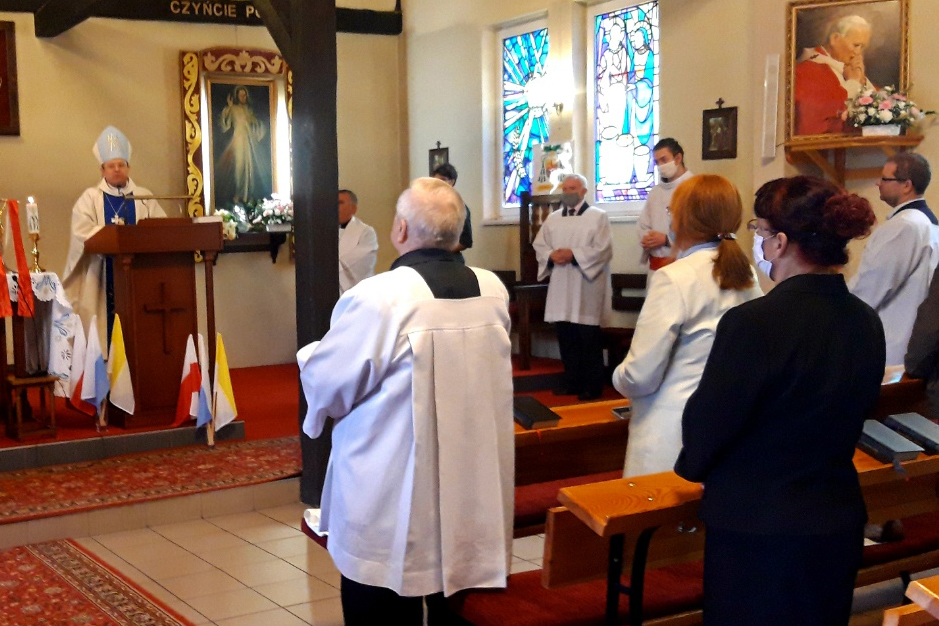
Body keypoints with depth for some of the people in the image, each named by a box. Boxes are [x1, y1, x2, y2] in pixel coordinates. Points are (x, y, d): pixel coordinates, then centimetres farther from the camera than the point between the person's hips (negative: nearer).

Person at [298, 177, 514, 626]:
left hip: (392, 501, -5)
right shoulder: (493, 291, -2)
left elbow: (328, 386, -11)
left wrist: (311, 353, 11)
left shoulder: (377, 298, -21)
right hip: (474, 499, 6)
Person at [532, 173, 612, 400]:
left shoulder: (599, 217, -1)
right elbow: (539, 245, 11)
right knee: (566, 338, 9)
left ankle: (592, 386, 8)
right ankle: (572, 382, 20)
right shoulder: (552, 219, 14)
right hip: (560, 288, 5)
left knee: (589, 340, -1)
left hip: (586, 288, -5)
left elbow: (603, 250, -10)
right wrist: (551, 255, -10)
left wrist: (574, 254, -17)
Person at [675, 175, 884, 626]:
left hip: (757, 527, -6)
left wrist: (692, 464, 7)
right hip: (840, 519, 7)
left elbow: (706, 424, -15)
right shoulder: (866, 323, -2)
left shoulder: (753, 323, -24)